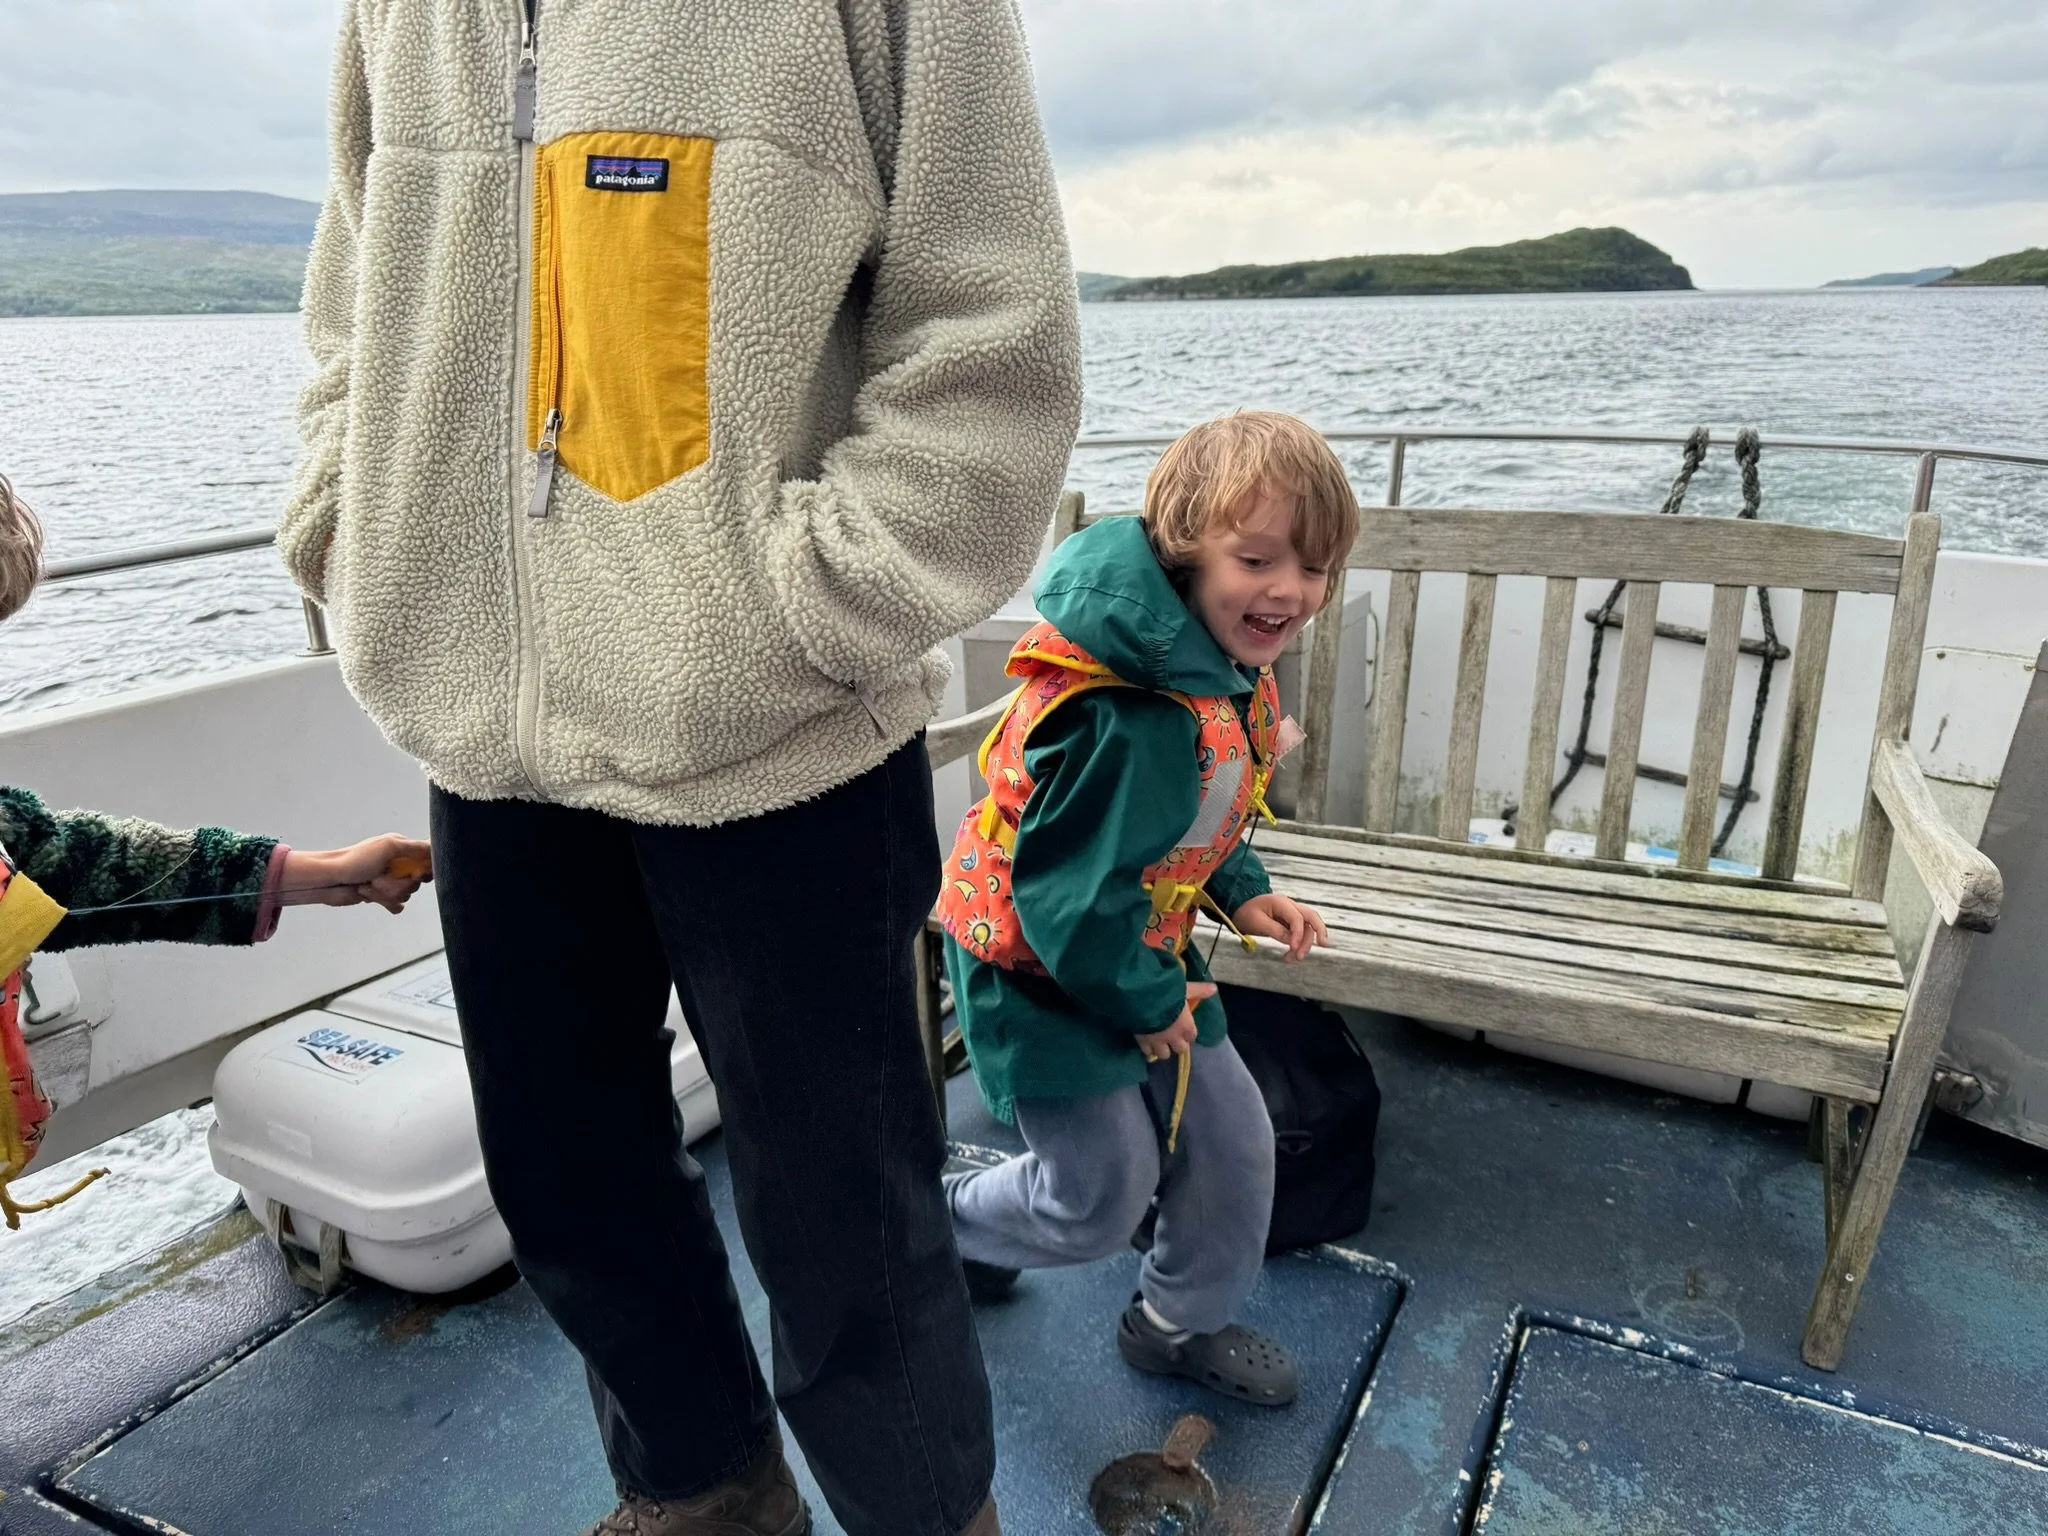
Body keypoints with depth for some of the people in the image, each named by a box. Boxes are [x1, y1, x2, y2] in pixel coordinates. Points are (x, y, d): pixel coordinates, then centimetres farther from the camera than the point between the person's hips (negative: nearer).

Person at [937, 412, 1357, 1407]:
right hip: (1040, 972, -9)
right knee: (1101, 1197, 4)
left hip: (1141, 953, 9)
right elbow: (1070, 894, -31)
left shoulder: (1231, 673, -3)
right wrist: (1149, 1003, -17)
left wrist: (1242, 893, -1)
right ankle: (941, 1225, 35)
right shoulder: (1128, 721, -36)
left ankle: (1181, 1323, 39)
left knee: (1231, 1137, 14)